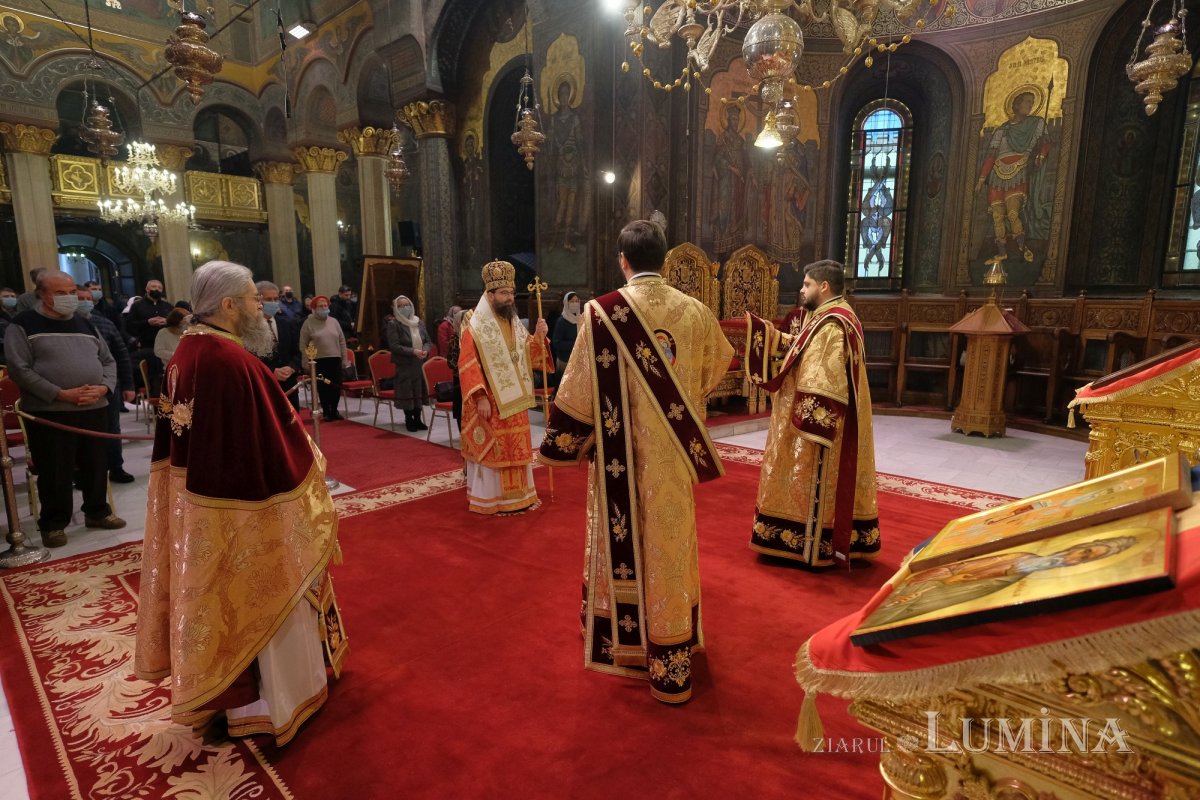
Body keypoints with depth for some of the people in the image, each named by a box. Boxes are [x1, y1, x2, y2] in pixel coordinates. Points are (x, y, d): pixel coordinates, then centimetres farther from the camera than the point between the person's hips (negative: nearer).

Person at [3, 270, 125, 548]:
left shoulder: (85, 324, 14)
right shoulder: (24, 324, -2)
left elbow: (109, 360, 14)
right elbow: (19, 369, -10)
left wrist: (103, 387, -6)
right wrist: (60, 394, -18)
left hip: (94, 409, 4)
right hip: (50, 412, -4)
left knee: (95, 466, 12)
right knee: (55, 472, 2)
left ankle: (97, 512, 27)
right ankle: (53, 524, 16)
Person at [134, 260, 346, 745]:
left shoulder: (186, 352, 3)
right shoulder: (232, 359, -25)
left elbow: (177, 434, 11)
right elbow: (269, 439, -23)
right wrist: (308, 466, -7)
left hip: (198, 504, 9)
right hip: (240, 508, -9)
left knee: (220, 595, 22)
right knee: (258, 597, 8)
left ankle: (220, 691, 40)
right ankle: (272, 700, 26)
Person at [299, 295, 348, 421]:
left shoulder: (334, 321, 9)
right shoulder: (308, 323, -1)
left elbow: (342, 341, 11)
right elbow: (303, 345, -2)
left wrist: (344, 359, 7)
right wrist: (305, 363, -6)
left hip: (335, 359, 3)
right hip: (318, 360, -3)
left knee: (337, 387, 4)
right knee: (322, 387, 3)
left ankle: (334, 410, 19)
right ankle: (326, 412, 15)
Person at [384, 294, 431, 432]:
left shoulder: (419, 322, 11)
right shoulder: (393, 324, -5)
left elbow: (427, 340, 13)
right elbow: (394, 346, -12)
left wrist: (425, 350, -9)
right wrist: (413, 351, -20)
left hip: (420, 363, 4)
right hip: (404, 365, -4)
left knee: (419, 391, 6)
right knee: (407, 392, -1)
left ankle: (417, 419, 18)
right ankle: (409, 420, 14)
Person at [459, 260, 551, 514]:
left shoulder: (516, 324, 10)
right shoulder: (475, 326, -11)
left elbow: (528, 356, 11)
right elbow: (467, 365, -15)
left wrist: (539, 337, -7)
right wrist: (480, 397, -21)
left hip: (515, 400, 7)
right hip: (490, 401, -7)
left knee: (515, 448, 13)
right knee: (491, 450, 1)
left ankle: (517, 495, 24)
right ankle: (488, 499, 12)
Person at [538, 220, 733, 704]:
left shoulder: (603, 312, -13)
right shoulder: (694, 311, -1)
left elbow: (579, 388, -10)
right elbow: (716, 367, 16)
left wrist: (556, 444, 3)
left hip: (623, 453, -3)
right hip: (675, 454, 3)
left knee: (624, 543, 13)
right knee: (671, 546, 15)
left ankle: (623, 643, 32)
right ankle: (671, 666, 28)